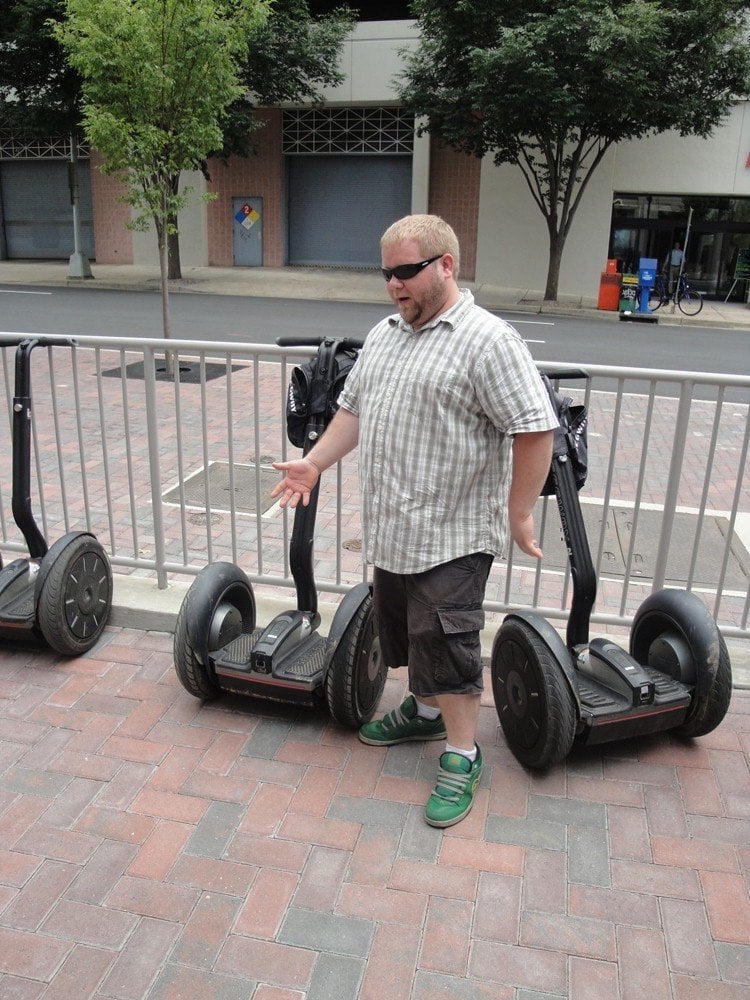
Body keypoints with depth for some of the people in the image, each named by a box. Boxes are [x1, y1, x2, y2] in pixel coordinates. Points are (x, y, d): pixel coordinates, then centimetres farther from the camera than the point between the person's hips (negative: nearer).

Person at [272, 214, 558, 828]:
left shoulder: (487, 341, -15)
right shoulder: (384, 334, 11)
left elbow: (535, 432, -17)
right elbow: (354, 409, 17)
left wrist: (518, 513, -15)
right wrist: (315, 463, 7)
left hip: (451, 536, -8)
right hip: (391, 529, 8)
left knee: (446, 644, -1)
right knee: (406, 633, 20)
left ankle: (462, 757, 17)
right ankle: (425, 712, 42)